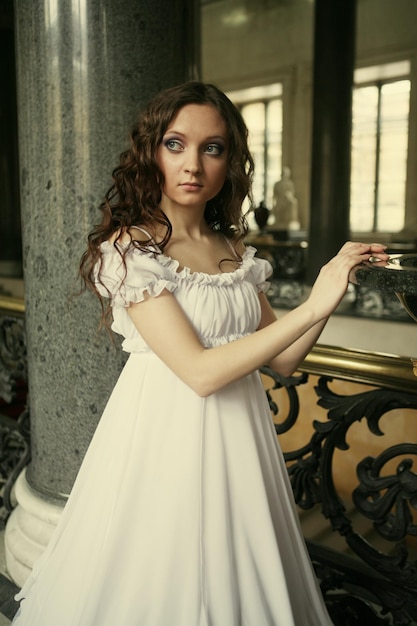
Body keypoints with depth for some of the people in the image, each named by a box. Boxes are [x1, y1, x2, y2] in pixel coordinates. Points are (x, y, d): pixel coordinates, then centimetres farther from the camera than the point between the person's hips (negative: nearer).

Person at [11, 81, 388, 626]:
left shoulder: (235, 249, 5)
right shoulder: (130, 249, -14)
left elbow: (283, 359, 5)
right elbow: (200, 372, -22)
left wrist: (334, 286, -9)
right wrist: (312, 308, -22)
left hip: (239, 435, 6)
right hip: (168, 434, -5)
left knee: (232, 574, 20)